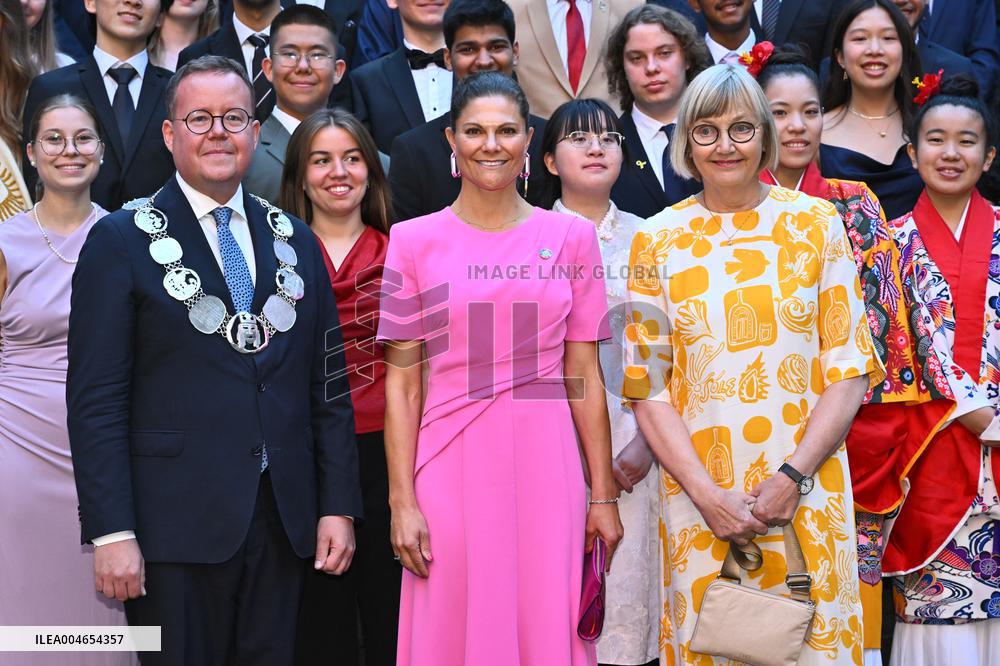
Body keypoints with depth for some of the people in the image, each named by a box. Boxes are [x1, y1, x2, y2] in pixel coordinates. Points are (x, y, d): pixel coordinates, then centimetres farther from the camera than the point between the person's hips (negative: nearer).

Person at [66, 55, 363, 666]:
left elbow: (329, 385, 12)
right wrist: (112, 532, -13)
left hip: (284, 523, 4)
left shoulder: (296, 242, 12)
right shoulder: (121, 242, -1)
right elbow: (96, 401, -7)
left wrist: (339, 505, 6)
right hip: (175, 524, -4)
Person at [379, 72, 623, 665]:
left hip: (545, 467, 1)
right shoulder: (414, 241, 2)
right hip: (451, 467, -1)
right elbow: (402, 383, 1)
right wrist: (402, 501, -6)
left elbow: (584, 376, 6)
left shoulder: (571, 237, 6)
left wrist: (604, 494, 2)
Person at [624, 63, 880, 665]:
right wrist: (707, 495, -9)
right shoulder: (658, 240, 4)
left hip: (806, 490, 0)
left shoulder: (816, 222, 2)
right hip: (698, 491, 1)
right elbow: (647, 385, 2)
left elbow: (850, 368, 0)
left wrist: (794, 475, -12)